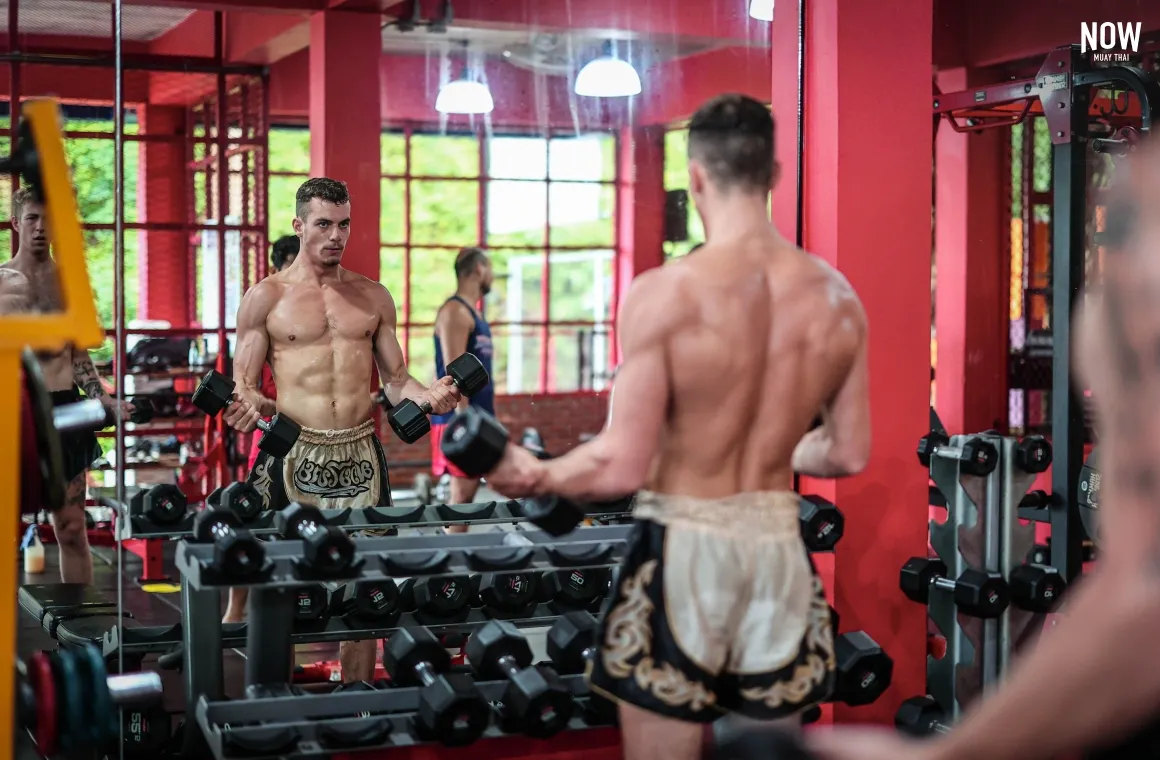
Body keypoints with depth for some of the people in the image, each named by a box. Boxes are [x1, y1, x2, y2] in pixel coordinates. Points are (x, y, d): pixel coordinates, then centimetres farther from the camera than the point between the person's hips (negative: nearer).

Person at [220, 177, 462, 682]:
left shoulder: (373, 297, 13)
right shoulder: (267, 297, 3)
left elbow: (395, 378, 14)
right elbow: (242, 385, 2)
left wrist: (426, 395, -7)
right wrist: (249, 404, -21)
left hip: (360, 455, 3)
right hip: (292, 452, -3)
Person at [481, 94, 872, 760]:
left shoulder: (665, 293, -15)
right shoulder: (836, 297, -1)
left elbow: (621, 466, -17)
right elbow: (850, 454, 7)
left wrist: (537, 475, 2)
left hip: (683, 552, -4)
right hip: (780, 550, 4)